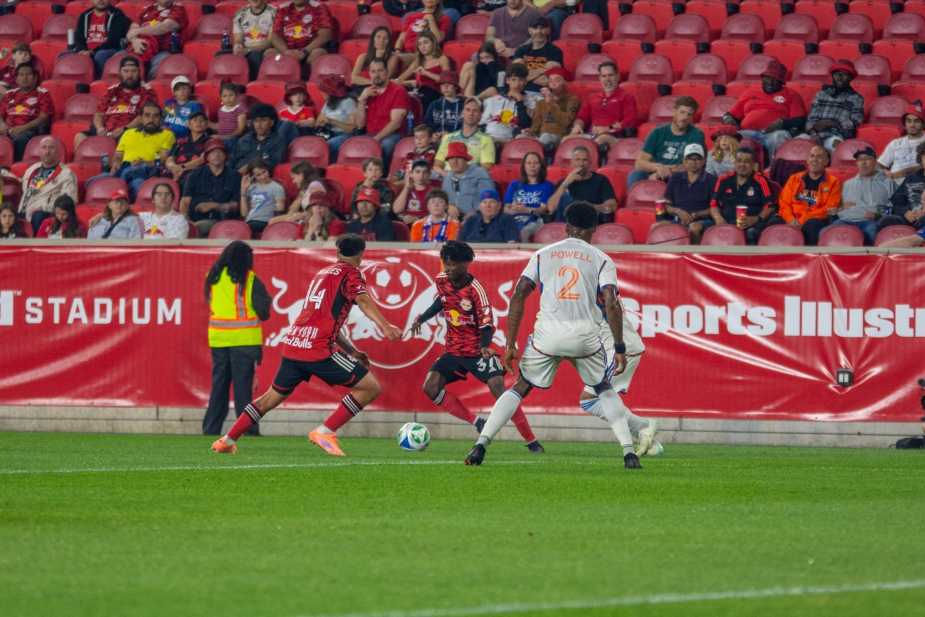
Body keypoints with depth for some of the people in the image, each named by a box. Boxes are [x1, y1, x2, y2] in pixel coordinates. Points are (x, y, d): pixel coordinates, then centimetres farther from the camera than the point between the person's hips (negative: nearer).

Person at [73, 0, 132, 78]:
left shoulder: (117, 16, 1)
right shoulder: (84, 16, 17)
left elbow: (113, 40, -9)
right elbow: (78, 38, 11)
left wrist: (93, 51, -18)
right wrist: (82, 50, -12)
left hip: (110, 50, -4)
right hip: (87, 51, 4)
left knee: (100, 56, -38)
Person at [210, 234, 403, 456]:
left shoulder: (323, 273, 27)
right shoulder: (350, 274, 2)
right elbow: (363, 300, -19)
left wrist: (352, 352, 31)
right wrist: (384, 326, -34)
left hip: (293, 345, 8)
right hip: (318, 350, -8)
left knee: (272, 397, 24)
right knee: (371, 387, -4)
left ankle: (227, 440, 25)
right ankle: (325, 432, -7)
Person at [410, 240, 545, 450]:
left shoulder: (475, 289, -20)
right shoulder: (442, 281, -3)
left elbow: (487, 324, -19)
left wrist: (485, 346, -36)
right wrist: (421, 319, 11)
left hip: (477, 352, -6)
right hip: (454, 351, 6)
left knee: (499, 390, -19)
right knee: (430, 387, -10)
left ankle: (531, 441, -9)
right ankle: (477, 423, 0)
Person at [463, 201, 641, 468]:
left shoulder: (543, 254, 13)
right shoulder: (601, 259, 8)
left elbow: (519, 295, 5)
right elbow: (611, 303, -4)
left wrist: (510, 344, 5)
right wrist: (619, 348, -2)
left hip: (547, 334, 0)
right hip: (585, 334, 0)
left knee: (519, 388, 14)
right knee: (605, 390, 22)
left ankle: (480, 445, -1)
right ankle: (629, 452, 12)